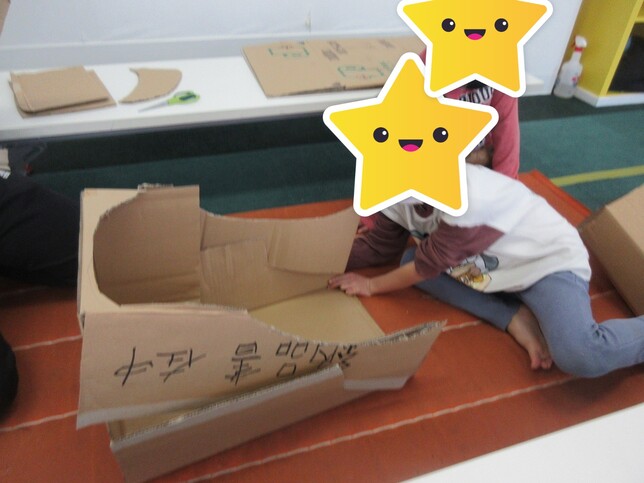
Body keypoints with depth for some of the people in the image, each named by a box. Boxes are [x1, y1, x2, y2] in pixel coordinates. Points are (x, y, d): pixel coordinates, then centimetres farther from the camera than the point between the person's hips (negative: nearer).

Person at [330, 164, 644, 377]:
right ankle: (515, 319, -5)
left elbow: (428, 263, -24)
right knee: (408, 260, -8)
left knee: (580, 357, -31)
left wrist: (372, 286, -11)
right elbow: (379, 245, 0)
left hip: (550, 262, -8)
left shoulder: (468, 197, -34)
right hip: (489, 269, 8)